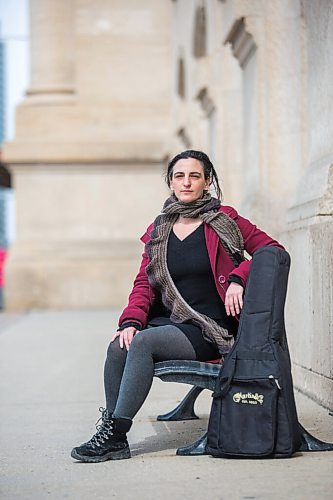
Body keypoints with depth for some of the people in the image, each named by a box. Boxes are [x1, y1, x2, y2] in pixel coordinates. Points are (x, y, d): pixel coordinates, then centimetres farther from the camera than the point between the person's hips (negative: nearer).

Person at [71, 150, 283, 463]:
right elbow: (144, 283, 11)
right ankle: (115, 440, -20)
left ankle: (114, 433, -25)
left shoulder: (224, 221, 3)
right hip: (167, 323, 5)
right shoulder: (158, 231, 16)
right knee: (119, 346, -24)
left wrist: (238, 278, -13)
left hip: (209, 331, -5)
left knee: (142, 342, -29)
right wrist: (131, 321, -7)